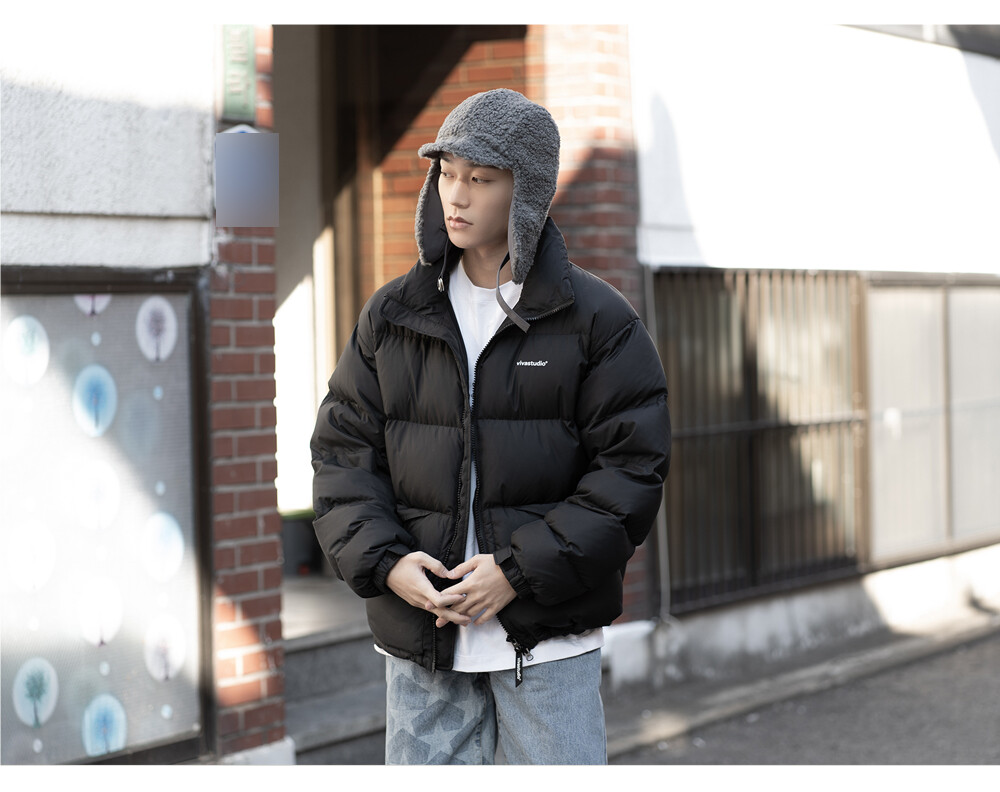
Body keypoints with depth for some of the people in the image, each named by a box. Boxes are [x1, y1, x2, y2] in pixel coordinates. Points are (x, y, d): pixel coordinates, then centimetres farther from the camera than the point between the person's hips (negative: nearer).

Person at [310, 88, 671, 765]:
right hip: (420, 638, 3)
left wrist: (521, 571, -15)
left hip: (550, 639, -3)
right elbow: (342, 451, 8)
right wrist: (384, 562, -9)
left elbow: (633, 468, -7)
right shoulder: (392, 316, 8)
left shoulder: (596, 319, -3)